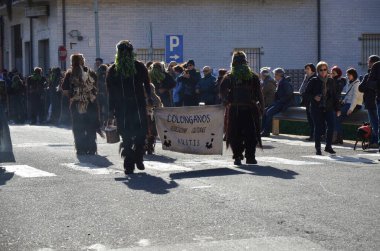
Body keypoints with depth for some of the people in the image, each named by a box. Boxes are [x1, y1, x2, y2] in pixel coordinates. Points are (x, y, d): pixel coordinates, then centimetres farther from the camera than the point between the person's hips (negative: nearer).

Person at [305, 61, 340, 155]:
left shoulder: (331, 81, 10)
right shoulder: (313, 81, 2)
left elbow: (335, 96, 13)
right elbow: (306, 93, 4)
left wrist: (337, 109, 9)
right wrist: (314, 97, -15)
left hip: (329, 108, 2)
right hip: (316, 108, -2)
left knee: (331, 126, -10)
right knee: (318, 128, 0)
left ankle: (328, 146, 5)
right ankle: (318, 148, 11)